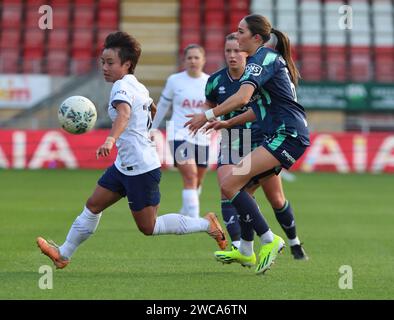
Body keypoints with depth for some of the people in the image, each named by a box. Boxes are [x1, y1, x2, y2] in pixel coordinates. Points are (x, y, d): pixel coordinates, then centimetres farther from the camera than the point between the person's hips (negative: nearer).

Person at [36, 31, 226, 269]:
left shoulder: (122, 85, -17)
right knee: (93, 205, 10)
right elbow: (151, 107, 32)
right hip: (124, 165, 10)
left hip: (141, 169, -10)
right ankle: (63, 254, 16)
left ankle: (206, 225, 5)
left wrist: (110, 140, -55)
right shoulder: (138, 87, 11)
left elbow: (124, 113, -38)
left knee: (148, 227, -2)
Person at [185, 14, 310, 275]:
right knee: (241, 186, 17)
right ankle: (245, 251, 26)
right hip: (284, 136, 10)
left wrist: (208, 116, -20)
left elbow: (242, 97, -25)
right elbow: (259, 109, 27)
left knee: (229, 185, -16)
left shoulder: (262, 59, -10)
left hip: (288, 135, -10)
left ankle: (269, 240, -14)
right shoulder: (268, 59, 21)